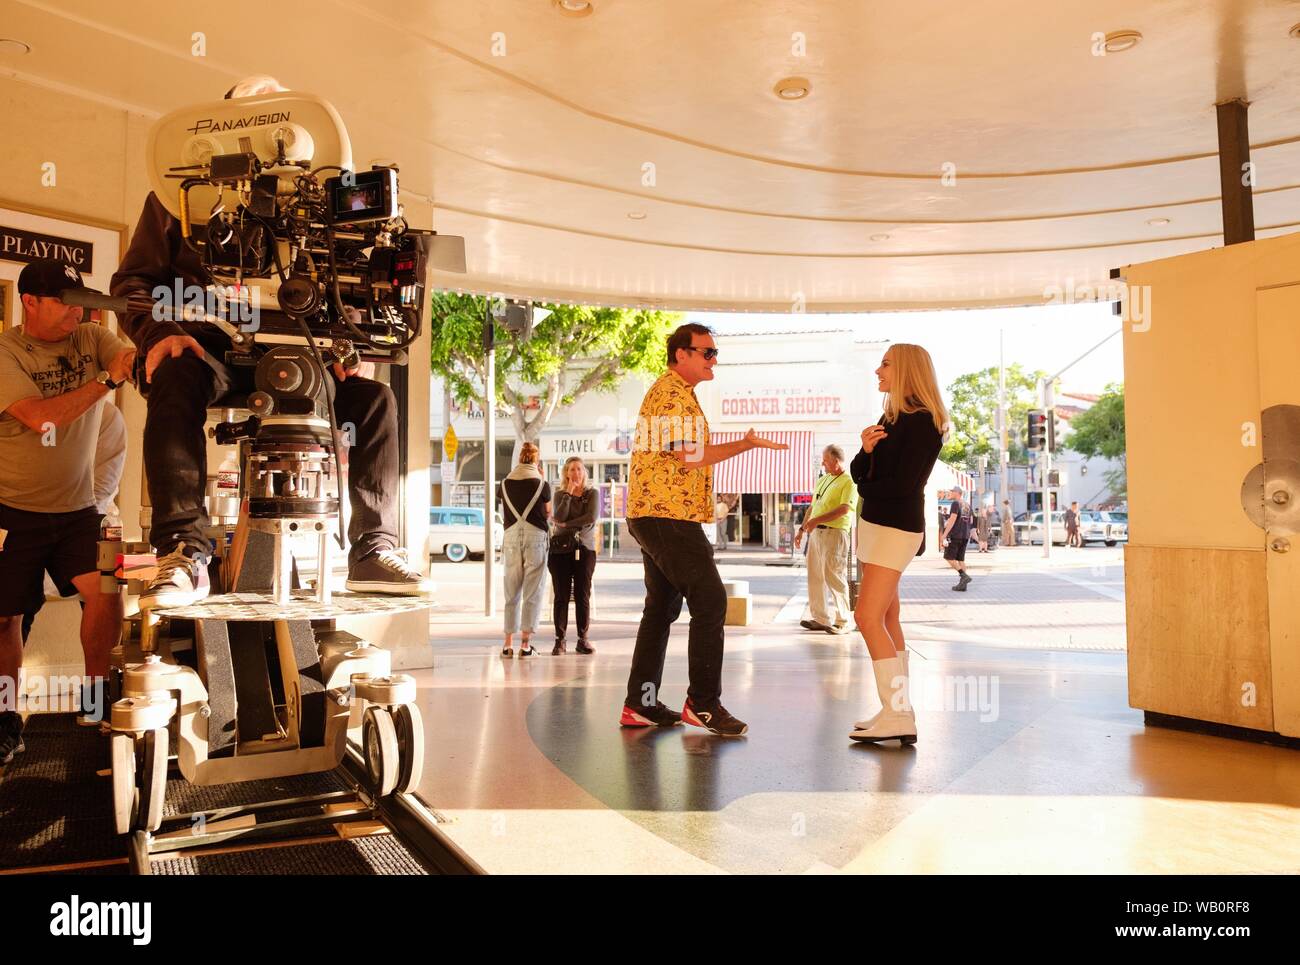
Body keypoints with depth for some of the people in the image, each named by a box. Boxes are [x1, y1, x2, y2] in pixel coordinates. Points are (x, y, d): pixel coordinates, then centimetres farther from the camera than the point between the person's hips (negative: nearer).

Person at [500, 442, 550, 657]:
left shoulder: (506, 483, 6)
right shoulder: (541, 483, -3)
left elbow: (504, 512, 14)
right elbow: (548, 513, 8)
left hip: (511, 537, 3)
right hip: (536, 537, -3)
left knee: (511, 593, 10)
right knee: (532, 593, 1)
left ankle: (508, 643, 9)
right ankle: (526, 643, -1)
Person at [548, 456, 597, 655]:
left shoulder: (592, 493, 7)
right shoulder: (560, 494, 9)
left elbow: (591, 518, -10)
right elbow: (559, 517, -9)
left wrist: (565, 525, -8)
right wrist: (568, 493, -8)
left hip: (585, 549, 0)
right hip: (561, 549, 0)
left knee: (583, 596, -1)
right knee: (561, 596, -1)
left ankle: (583, 639, 6)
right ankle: (559, 640, 3)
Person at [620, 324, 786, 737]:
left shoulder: (667, 391, 22)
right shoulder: (674, 394, -12)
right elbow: (690, 457, -19)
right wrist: (747, 444, -12)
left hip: (652, 514, 11)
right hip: (671, 516, -11)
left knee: (662, 607, 12)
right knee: (710, 601, -9)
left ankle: (640, 703, 16)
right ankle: (703, 703, -4)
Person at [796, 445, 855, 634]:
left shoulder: (848, 482, -8)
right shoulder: (822, 480, 18)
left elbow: (844, 509, -20)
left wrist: (817, 520, -24)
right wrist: (802, 529, 20)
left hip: (834, 533, -8)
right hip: (816, 533, 8)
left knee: (835, 578, -7)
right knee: (815, 577, 9)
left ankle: (842, 622, 0)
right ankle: (821, 618, 16)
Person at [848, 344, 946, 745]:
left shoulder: (923, 421, -11)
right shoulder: (892, 417, 15)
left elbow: (905, 483, -19)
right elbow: (859, 472, 9)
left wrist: (867, 488, -2)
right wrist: (865, 450, -12)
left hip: (897, 527, -9)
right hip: (874, 523, 9)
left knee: (868, 617, -14)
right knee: (886, 618, 8)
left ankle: (899, 714, -11)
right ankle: (897, 711, 12)